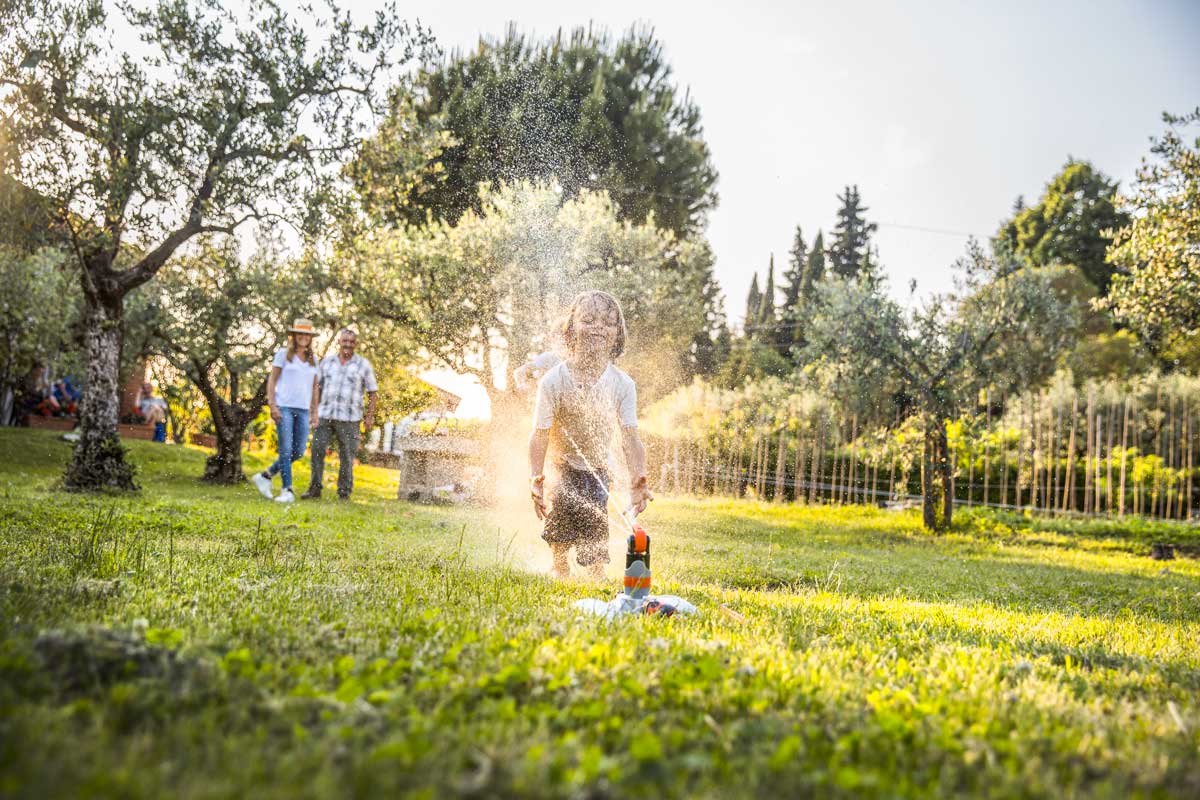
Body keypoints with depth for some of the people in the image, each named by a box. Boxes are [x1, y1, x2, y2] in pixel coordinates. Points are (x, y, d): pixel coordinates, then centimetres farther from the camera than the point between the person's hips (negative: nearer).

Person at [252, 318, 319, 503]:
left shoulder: (313, 359, 14)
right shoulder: (284, 354, 3)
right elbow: (272, 380, 0)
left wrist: (314, 411, 11)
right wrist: (272, 405, -10)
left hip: (303, 410, 5)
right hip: (284, 407, -5)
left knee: (298, 451, 2)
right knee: (286, 450, -6)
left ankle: (266, 476, 18)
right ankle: (287, 490, -1)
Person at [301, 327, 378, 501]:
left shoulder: (363, 365, 1)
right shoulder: (327, 361, 9)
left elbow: (373, 392, 4)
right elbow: (318, 386, 15)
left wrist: (370, 416, -5)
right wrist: (315, 410, 8)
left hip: (349, 418, -2)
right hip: (325, 415, 2)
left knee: (346, 456, 2)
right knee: (317, 450, -3)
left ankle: (344, 492, 12)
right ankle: (314, 489, 4)